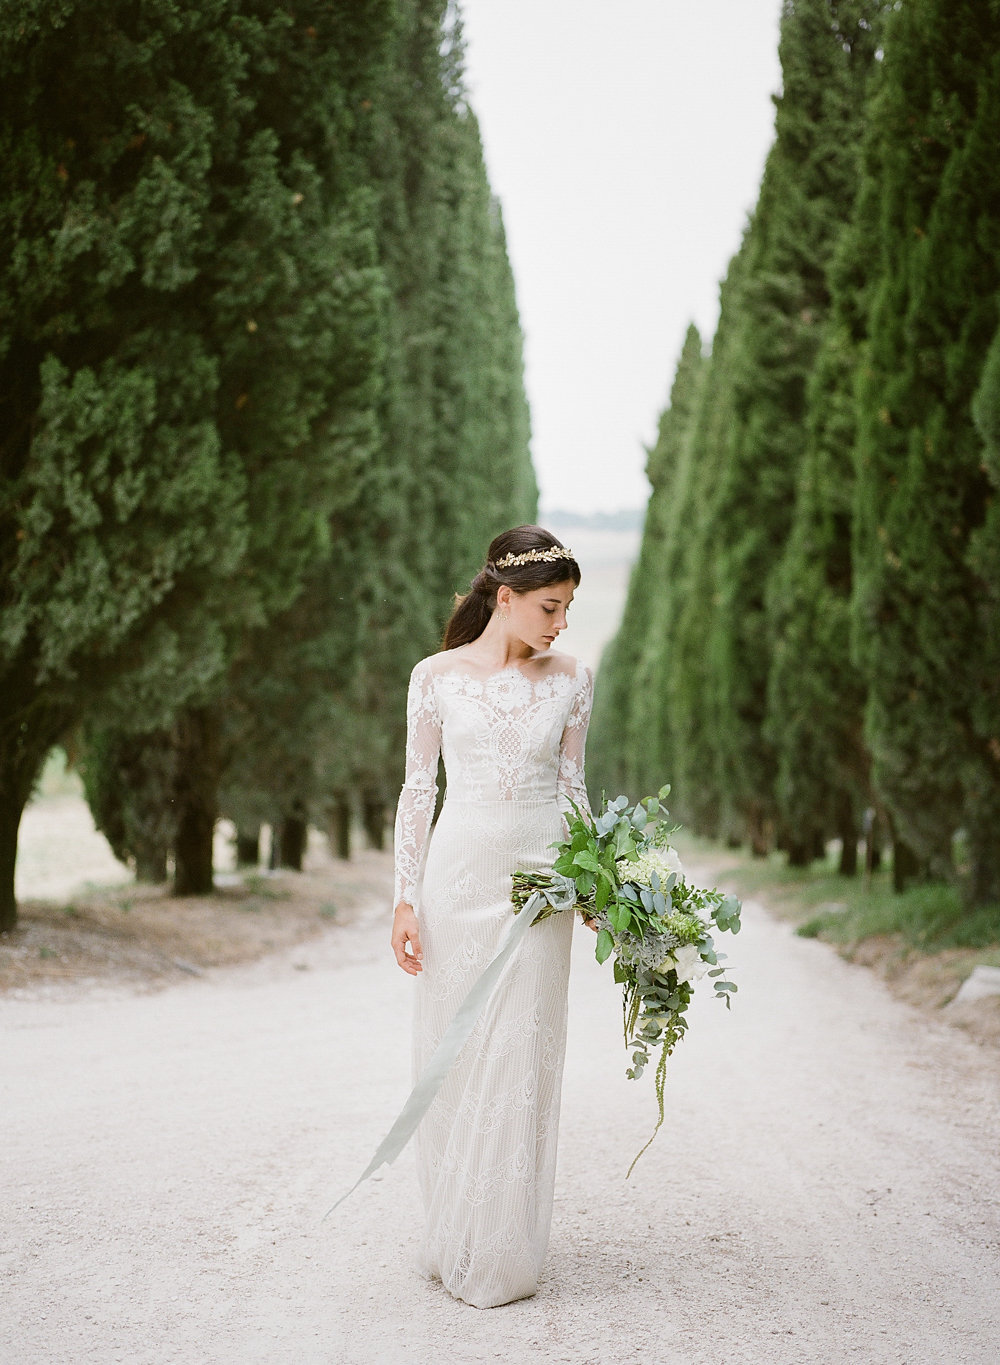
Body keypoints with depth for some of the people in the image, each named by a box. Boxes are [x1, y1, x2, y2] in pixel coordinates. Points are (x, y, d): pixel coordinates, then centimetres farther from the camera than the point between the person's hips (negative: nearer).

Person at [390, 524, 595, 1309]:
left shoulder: (571, 680, 4)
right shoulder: (437, 677, 0)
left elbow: (571, 785, 10)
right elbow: (417, 789, 2)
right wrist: (405, 899, -2)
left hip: (537, 881, 1)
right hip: (458, 873, 0)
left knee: (521, 1059, -1)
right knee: (452, 1052, 4)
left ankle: (502, 1254, 8)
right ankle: (452, 1237, 17)